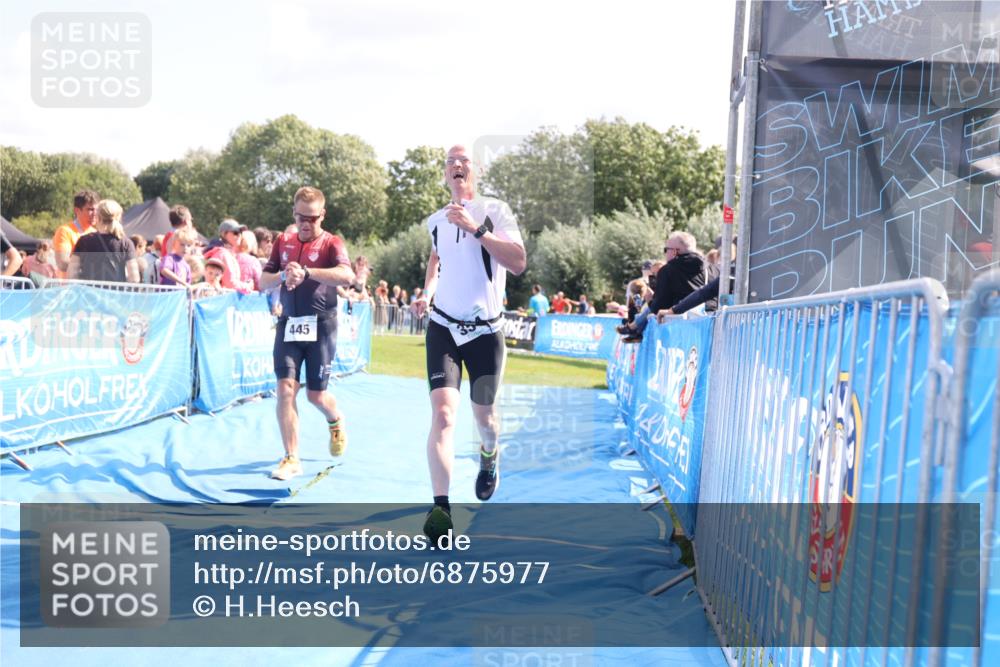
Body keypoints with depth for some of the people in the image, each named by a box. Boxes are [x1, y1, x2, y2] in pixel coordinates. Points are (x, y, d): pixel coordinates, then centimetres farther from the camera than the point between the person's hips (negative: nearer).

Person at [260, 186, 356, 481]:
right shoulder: (283, 242, 10)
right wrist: (282, 275, -11)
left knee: (316, 394, 3)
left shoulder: (331, 243, -4)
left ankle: (336, 421, 39)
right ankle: (291, 459, 0)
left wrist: (306, 272, -34)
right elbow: (263, 282, 11)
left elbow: (346, 275, -24)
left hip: (320, 325, -3)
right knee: (285, 388, -7)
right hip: (288, 324, 3)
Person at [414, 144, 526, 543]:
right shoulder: (436, 221, 7)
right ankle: (441, 509, -18)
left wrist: (477, 229, -25)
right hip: (443, 328, 2)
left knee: (483, 414, 13)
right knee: (443, 413, -15)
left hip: (485, 330, -2)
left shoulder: (494, 210, -6)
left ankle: (489, 461, 48)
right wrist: (428, 289, 12)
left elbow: (519, 263, -19)